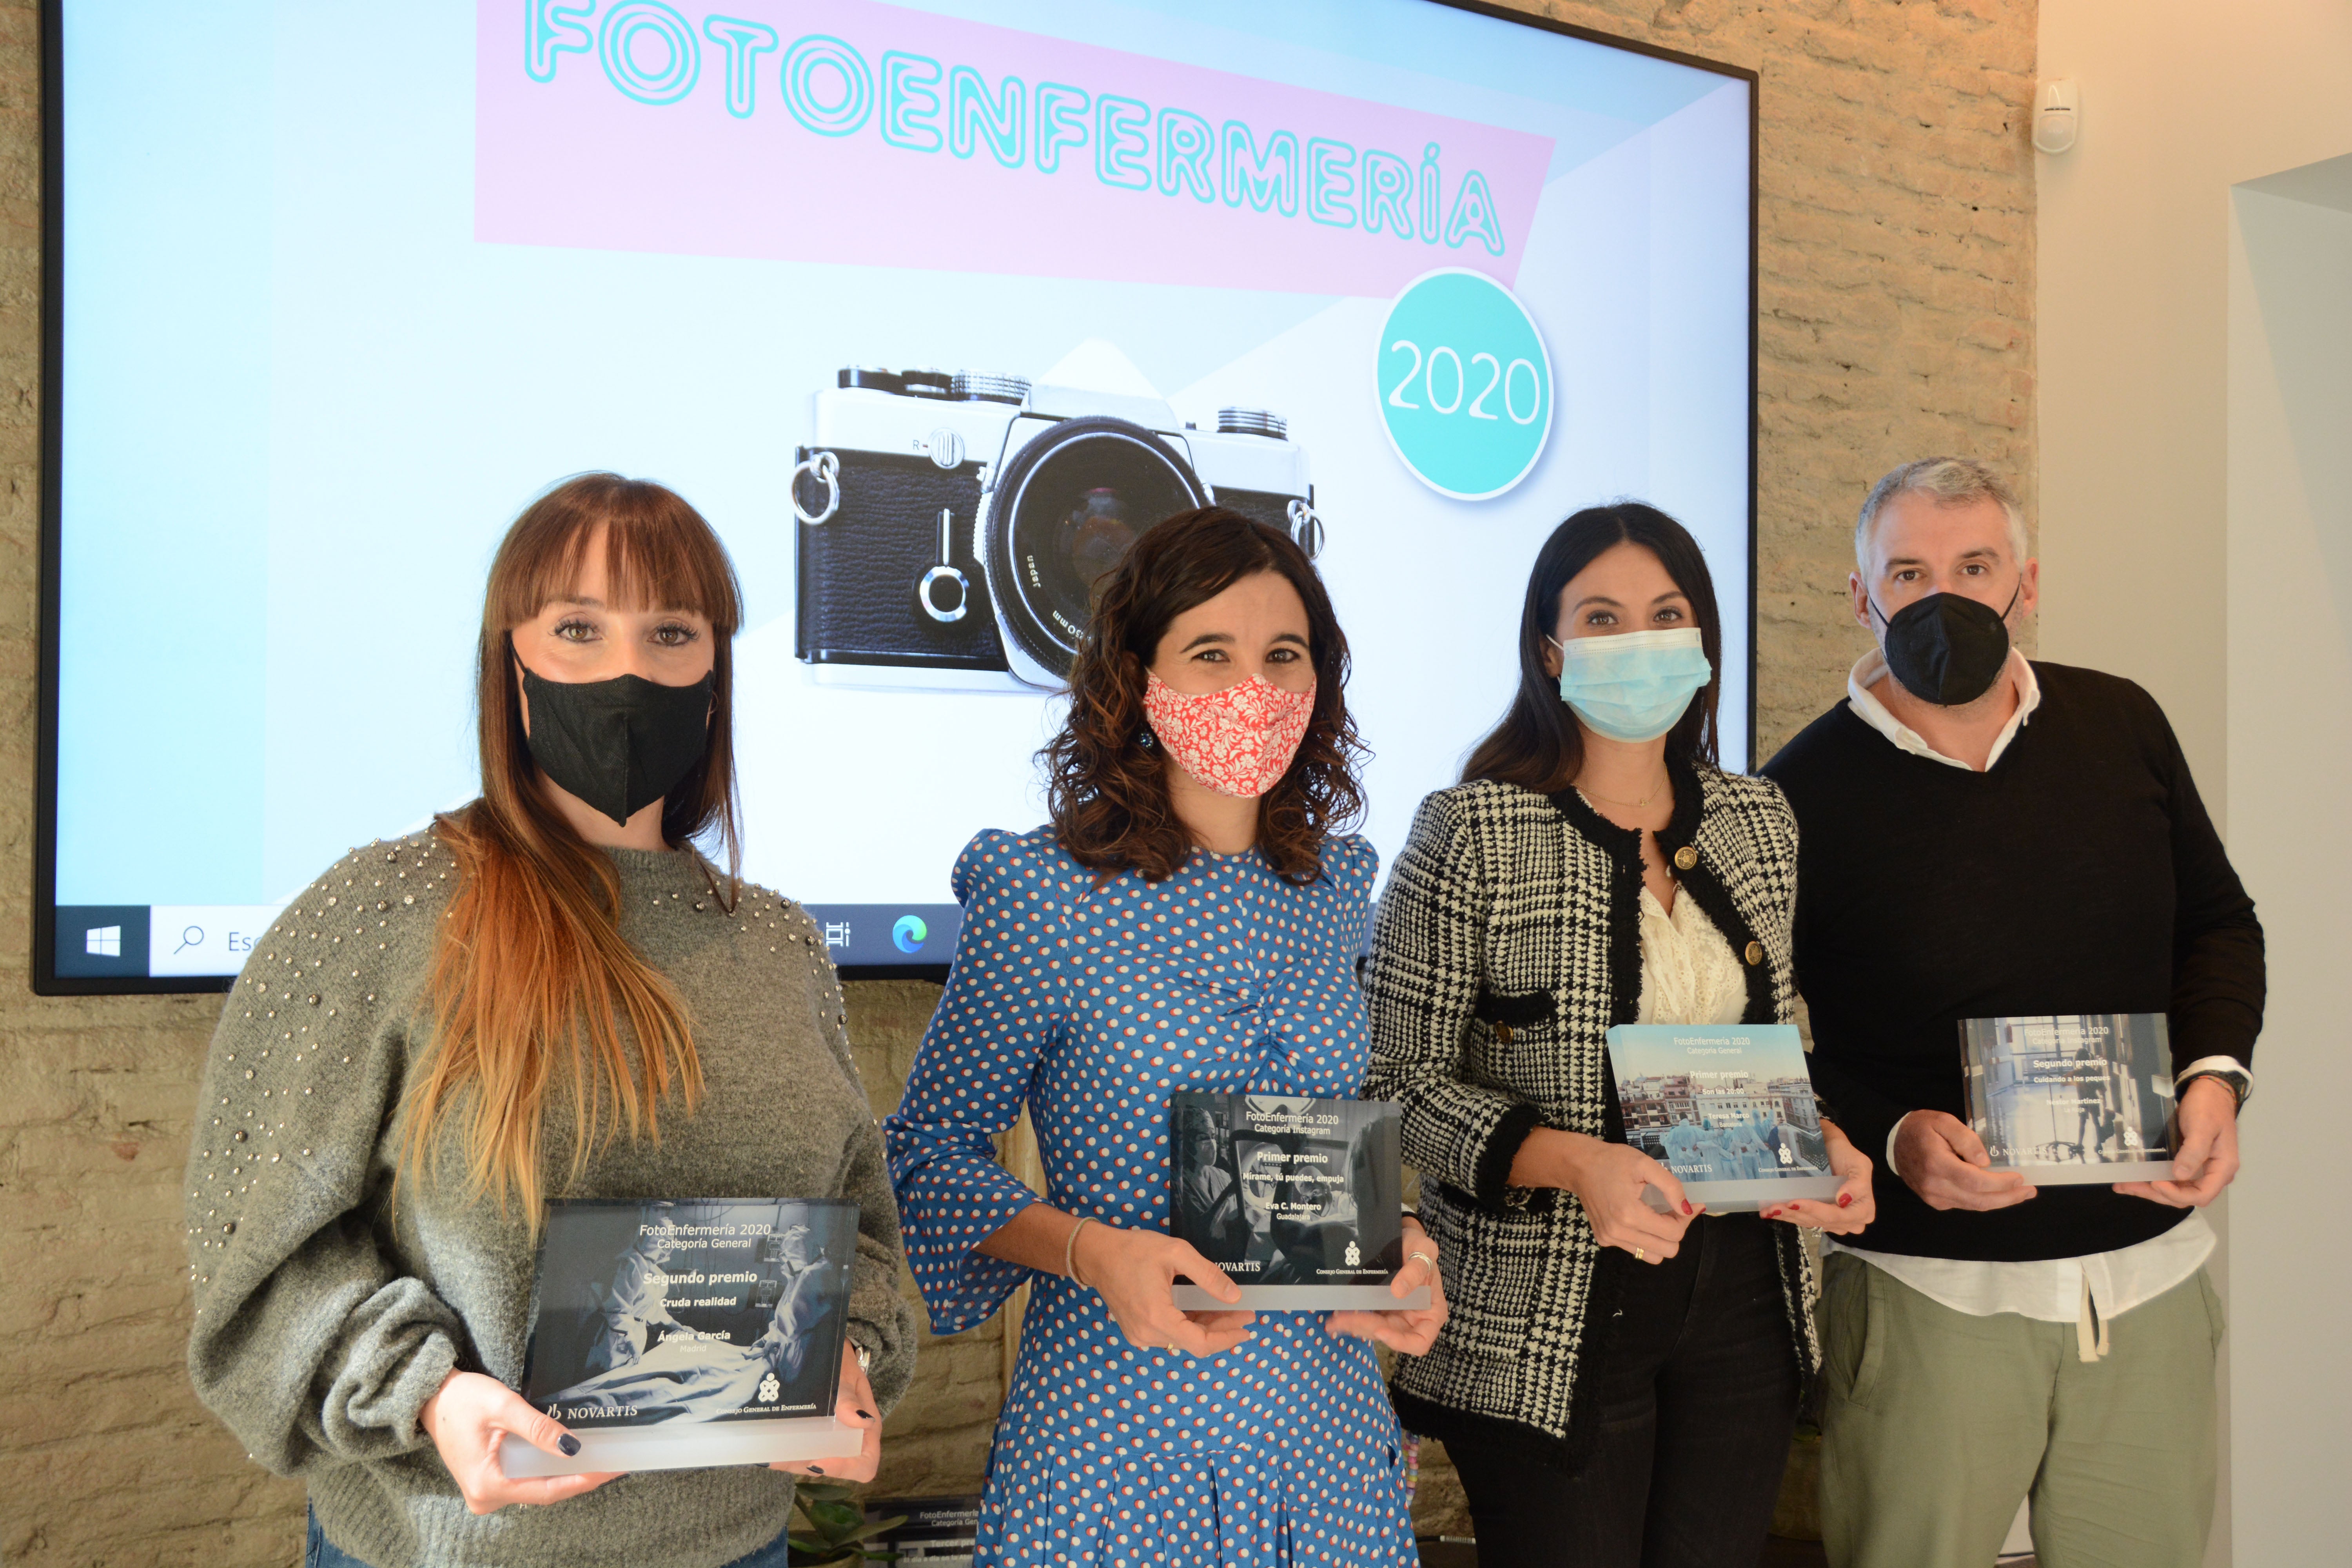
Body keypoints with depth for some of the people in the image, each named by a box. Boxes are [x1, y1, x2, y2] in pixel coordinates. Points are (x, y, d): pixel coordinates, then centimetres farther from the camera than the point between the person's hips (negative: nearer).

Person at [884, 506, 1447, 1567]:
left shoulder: (1334, 886, 4)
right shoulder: (1045, 894, -12)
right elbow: (930, 1150, -6)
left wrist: (1400, 1241, -3)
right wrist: (1095, 1252, -20)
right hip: (1116, 1434, -4)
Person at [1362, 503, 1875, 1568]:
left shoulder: (1760, 821, 7)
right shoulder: (1471, 833, -10)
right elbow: (1400, 1080, -11)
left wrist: (1822, 1140, -3)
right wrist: (1575, 1161, -24)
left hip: (1741, 1302, 5)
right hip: (1553, 1319, -5)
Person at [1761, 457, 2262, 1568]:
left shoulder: (2123, 726, 5)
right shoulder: (1807, 791, -8)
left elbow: (2218, 923, 16)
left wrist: (2215, 1075, -1)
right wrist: (1891, 1136, -19)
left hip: (2148, 1267, 4)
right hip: (1929, 1293, -4)